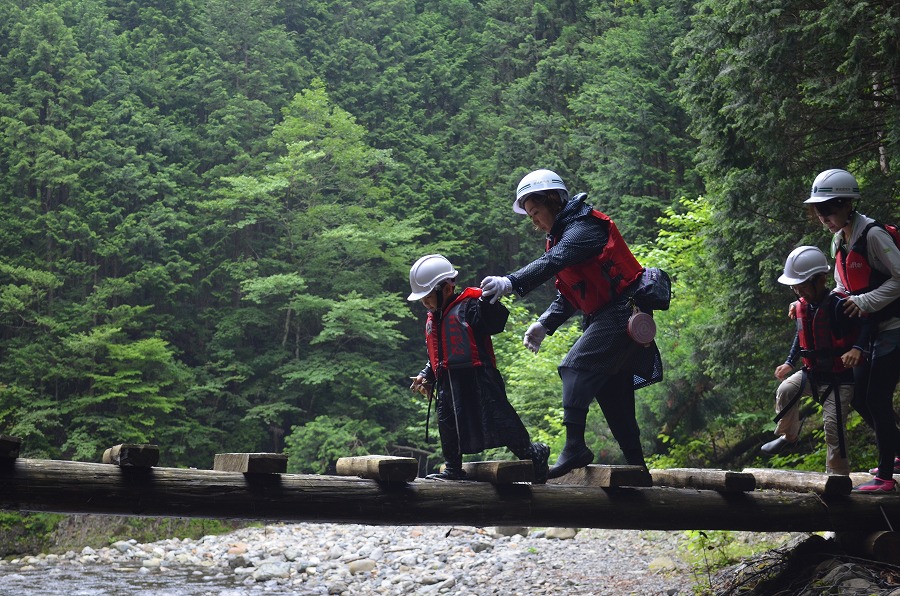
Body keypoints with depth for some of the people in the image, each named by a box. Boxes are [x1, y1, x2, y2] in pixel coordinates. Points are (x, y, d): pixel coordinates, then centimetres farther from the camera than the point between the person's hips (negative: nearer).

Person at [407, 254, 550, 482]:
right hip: (447, 381, 8)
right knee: (448, 421, 10)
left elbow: (496, 320, -24)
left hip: (477, 377, -8)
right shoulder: (433, 318, 20)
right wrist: (426, 375, 17)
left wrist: (488, 301, -39)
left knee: (497, 418, -7)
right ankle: (453, 468, 23)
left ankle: (532, 453, 7)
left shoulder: (469, 306, -8)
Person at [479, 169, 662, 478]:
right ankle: (636, 464, 16)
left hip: (621, 312, -11)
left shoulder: (583, 228, -14)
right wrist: (545, 323, 2)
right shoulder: (564, 234, 18)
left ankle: (575, 446, -30)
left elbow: (553, 261, -34)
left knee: (576, 366, -23)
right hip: (603, 317, 11)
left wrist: (512, 282, -46)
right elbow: (567, 295, 17)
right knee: (612, 393, 10)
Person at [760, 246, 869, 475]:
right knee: (785, 391, -14)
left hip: (839, 378, -6)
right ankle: (788, 436, 10)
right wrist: (789, 363, 13)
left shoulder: (838, 305, -22)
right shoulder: (802, 306, 2)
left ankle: (838, 475, 5)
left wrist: (857, 348, -44)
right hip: (812, 373, 7)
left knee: (834, 426, -9)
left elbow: (868, 323, -28)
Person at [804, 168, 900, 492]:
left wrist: (865, 302, -23)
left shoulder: (872, 234, -18)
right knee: (860, 398, 10)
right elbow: (844, 290, 17)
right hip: (870, 331, 9)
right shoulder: (839, 241, 9)